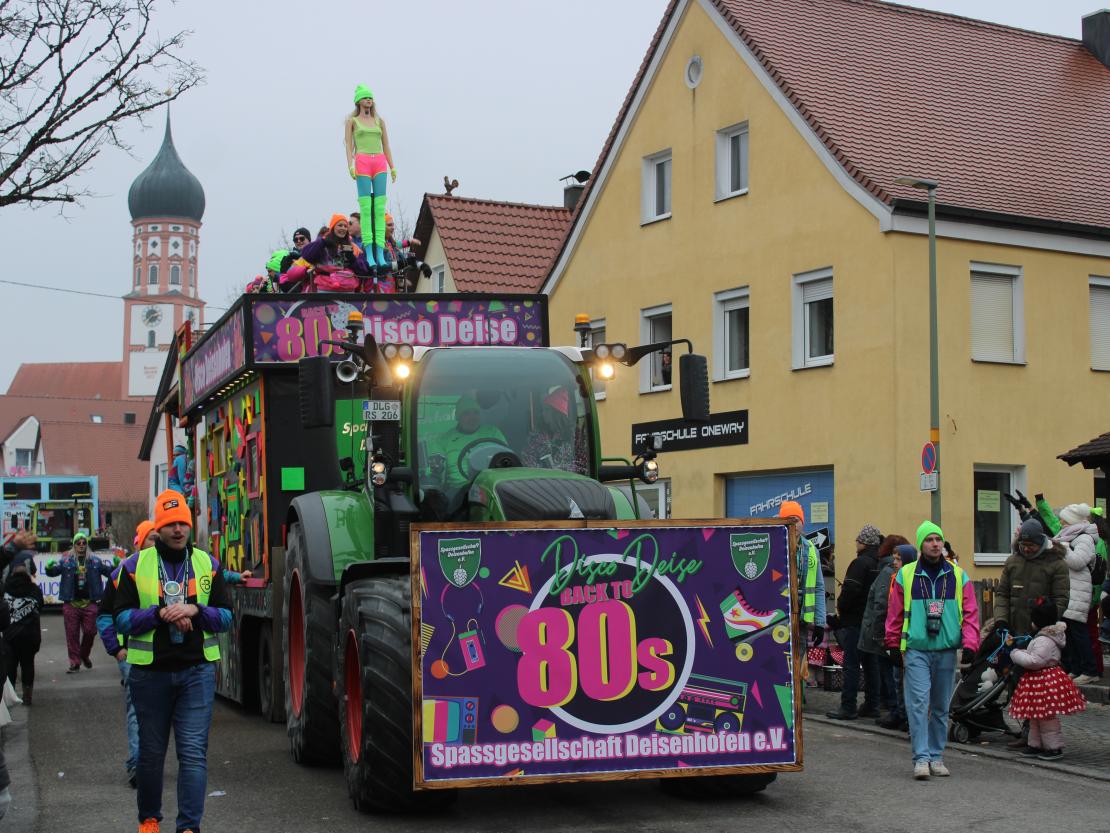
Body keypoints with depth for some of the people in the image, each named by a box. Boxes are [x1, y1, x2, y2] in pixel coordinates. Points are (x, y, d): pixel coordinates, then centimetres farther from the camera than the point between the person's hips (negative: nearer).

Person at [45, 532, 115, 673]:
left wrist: (116, 566, -17)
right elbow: (54, 571, -1)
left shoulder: (95, 561, 7)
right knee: (72, 634, 2)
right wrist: (49, 568, -24)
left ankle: (84, 655, 28)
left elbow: (109, 571, 4)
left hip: (89, 603, 1)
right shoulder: (66, 561, 5)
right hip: (71, 603, -1)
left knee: (90, 631, 2)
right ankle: (75, 662, 10)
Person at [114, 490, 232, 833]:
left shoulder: (208, 564, 6)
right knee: (151, 751, 12)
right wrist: (159, 614, -18)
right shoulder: (136, 566, 2)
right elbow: (122, 618, -2)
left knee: (193, 751, -7)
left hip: (197, 671, 0)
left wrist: (194, 610, -13)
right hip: (150, 672, 0)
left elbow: (226, 616, 5)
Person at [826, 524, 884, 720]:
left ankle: (848, 707, -5)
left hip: (856, 622, -8)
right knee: (870, 664, 13)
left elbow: (849, 592, -21)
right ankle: (871, 705, 16)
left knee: (851, 665, -5)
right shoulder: (880, 563, 10)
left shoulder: (860, 563, -15)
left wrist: (840, 609, -3)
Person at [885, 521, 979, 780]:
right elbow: (895, 613, 7)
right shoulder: (905, 575, 2)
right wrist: (894, 646, 7)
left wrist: (969, 645, -5)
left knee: (941, 707, 9)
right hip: (915, 651, -2)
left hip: (947, 651, 2)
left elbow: (970, 613, 6)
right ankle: (921, 758, -9)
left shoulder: (959, 576, 7)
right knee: (918, 703, -10)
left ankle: (936, 756, 19)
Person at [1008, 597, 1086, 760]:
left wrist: (1016, 654, -16)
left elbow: (1035, 661, -27)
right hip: (1038, 681, 11)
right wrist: (1023, 652, 13)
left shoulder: (1044, 640, -23)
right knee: (1035, 717, 18)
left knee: (1047, 717, -2)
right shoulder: (1045, 636, 11)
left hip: (1044, 682, -11)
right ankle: (1036, 744, 28)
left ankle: (1054, 747, 6)